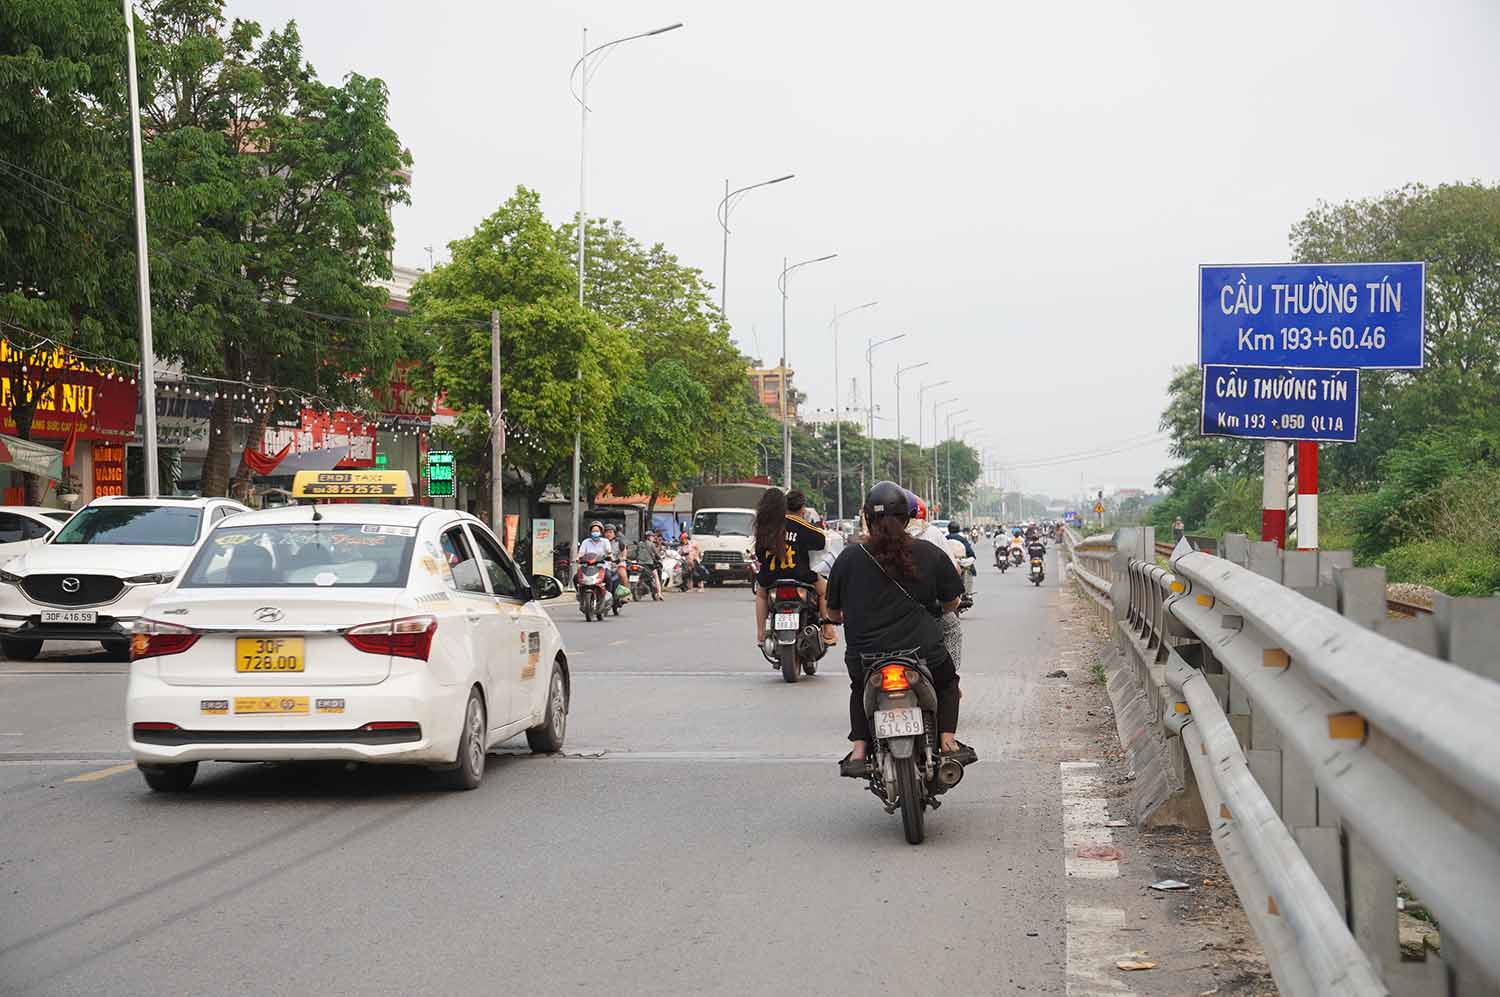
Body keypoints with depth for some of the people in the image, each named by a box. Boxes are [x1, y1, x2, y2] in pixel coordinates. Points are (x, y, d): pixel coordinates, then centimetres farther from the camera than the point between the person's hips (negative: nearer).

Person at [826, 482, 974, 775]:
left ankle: (859, 751, 16)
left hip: (865, 659, 0)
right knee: (947, 682, 32)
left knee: (860, 690, 34)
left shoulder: (849, 558, -2)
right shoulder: (931, 555, -1)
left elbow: (833, 613, 6)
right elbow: (951, 602, 9)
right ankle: (947, 742, 13)